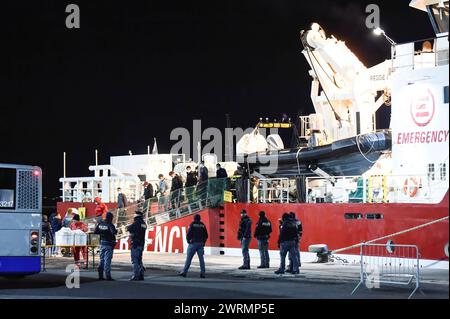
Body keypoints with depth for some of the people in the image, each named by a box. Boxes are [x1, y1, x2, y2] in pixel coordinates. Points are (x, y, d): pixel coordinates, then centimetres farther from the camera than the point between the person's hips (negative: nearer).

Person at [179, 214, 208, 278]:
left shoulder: (192, 224, -1)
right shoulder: (203, 225, 11)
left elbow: (189, 233, -10)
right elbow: (206, 235, 9)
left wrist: (188, 241, 4)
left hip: (193, 243, -3)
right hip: (200, 244, 3)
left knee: (189, 258, -1)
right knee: (201, 259, 2)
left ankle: (184, 272, -3)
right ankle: (202, 273, -4)